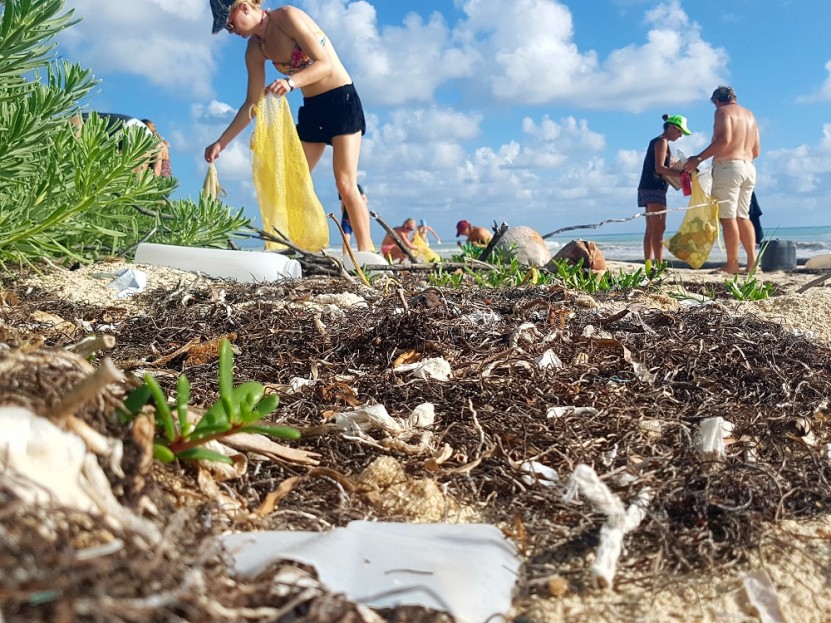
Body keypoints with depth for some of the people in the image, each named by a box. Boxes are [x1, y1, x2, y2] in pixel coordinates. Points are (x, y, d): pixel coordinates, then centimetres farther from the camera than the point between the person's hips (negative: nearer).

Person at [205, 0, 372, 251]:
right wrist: (221, 142, 5)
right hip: (311, 108, 7)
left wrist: (290, 82, -39)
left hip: (341, 100, -7)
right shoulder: (255, 49, 4)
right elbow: (252, 103, 8)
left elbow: (325, 64, -22)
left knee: (345, 183, -15)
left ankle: (367, 253, -13)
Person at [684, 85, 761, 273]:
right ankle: (752, 261, 4)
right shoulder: (750, 115, 22)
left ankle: (732, 264, -9)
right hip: (749, 168, 8)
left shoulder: (723, 111, -2)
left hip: (728, 165, -8)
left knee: (728, 217, -7)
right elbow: (756, 150, 20)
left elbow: (724, 139, -19)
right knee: (743, 216, 11)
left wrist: (699, 158, -17)